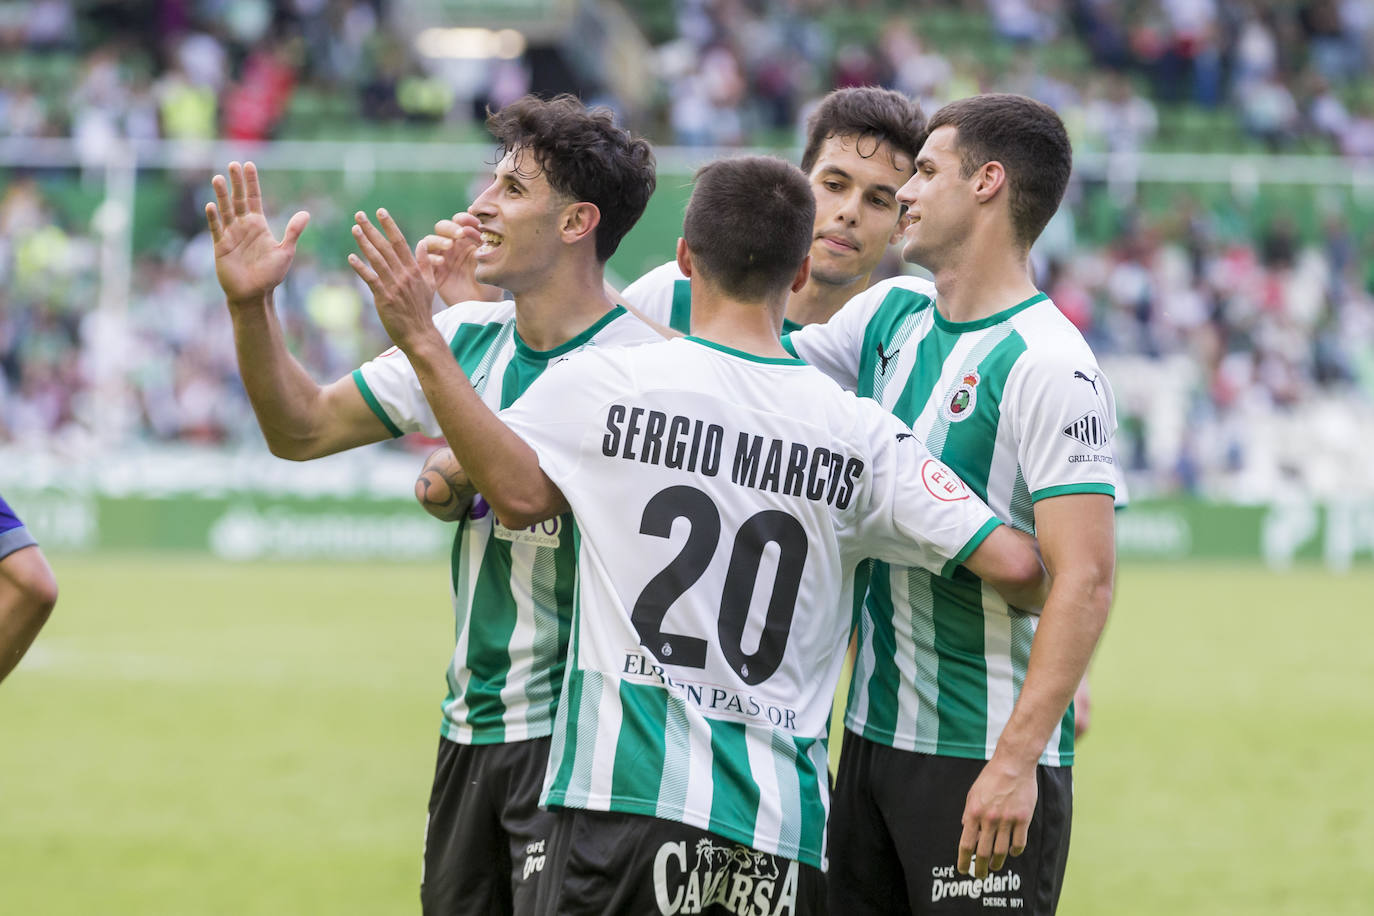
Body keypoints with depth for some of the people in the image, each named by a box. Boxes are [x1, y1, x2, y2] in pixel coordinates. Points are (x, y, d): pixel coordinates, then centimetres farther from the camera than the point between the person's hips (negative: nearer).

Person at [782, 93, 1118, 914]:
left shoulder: (1048, 366, -15)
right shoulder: (892, 312, 10)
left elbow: (1086, 579, -21)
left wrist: (1016, 761, -27)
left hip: (983, 757, -8)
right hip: (873, 737, 8)